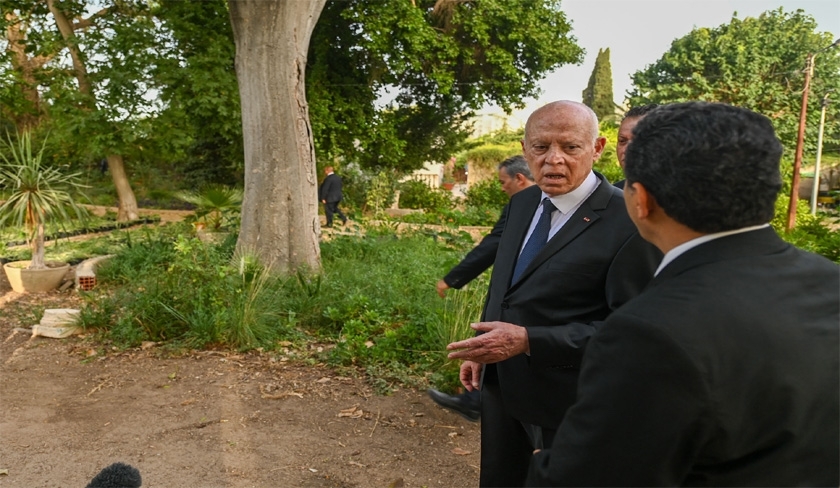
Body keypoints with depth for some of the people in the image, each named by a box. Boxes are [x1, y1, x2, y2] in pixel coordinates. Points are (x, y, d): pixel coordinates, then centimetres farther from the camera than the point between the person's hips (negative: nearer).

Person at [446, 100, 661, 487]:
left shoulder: (628, 221, -21)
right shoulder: (522, 203, 3)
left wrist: (528, 340, -28)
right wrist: (481, 348, 12)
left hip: (567, 396, -6)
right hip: (501, 383, 7)